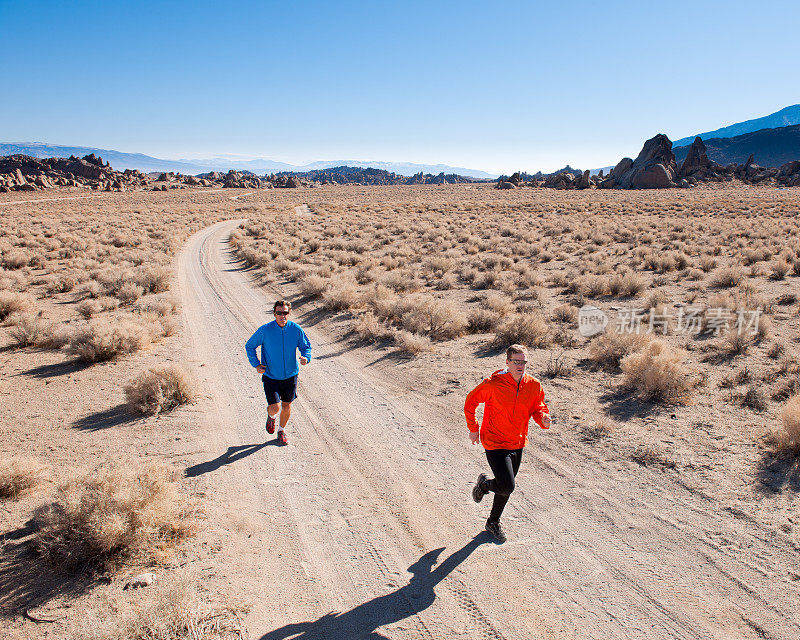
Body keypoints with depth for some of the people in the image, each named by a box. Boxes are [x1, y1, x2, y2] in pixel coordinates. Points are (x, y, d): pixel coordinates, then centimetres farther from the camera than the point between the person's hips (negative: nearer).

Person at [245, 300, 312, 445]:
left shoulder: (296, 329, -10)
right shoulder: (265, 330, -15)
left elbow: (306, 346, 4)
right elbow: (249, 346, 0)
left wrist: (306, 357, -18)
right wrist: (256, 365, -9)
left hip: (290, 376, 2)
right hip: (271, 376, -2)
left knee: (286, 407, 13)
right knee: (275, 408, -11)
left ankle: (282, 430, 41)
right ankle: (271, 416, 28)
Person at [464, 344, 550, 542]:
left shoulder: (534, 385, -6)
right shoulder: (493, 384, -20)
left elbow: (538, 408, 8)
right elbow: (471, 401, -6)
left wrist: (543, 419, -16)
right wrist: (473, 429, -3)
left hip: (517, 444, 6)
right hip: (495, 443, -5)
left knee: (507, 487, 19)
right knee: (507, 487, -15)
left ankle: (493, 522, 43)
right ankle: (484, 483, 20)